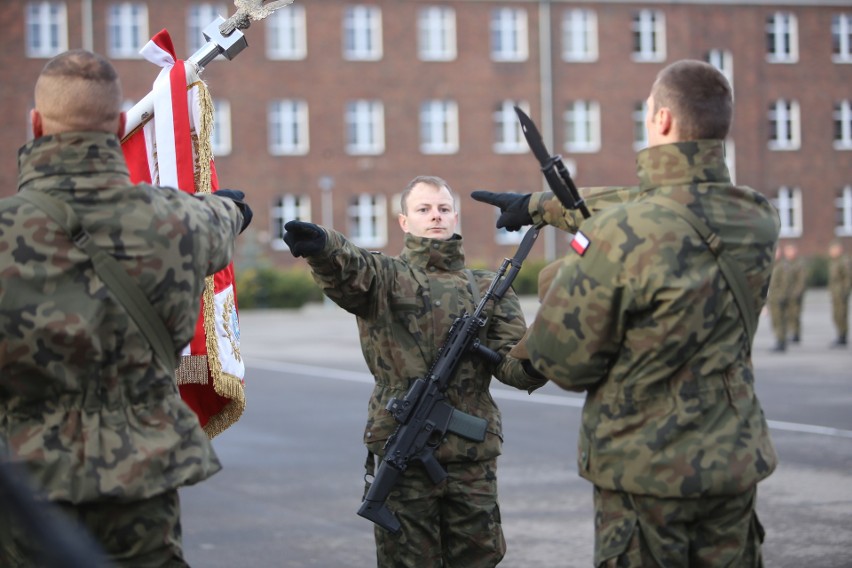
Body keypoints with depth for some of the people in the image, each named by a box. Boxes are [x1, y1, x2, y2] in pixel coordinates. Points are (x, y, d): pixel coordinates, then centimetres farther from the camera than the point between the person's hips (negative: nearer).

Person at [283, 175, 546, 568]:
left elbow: (509, 361, 3)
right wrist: (321, 247, -46)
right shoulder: (386, 276, 2)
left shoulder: (488, 288, 12)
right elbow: (349, 271, -22)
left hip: (473, 455, 3)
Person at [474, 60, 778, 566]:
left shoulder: (623, 233, -23)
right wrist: (540, 205, 27)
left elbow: (558, 359, -14)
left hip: (647, 471, -5)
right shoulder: (760, 221, -2)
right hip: (736, 465, 5)